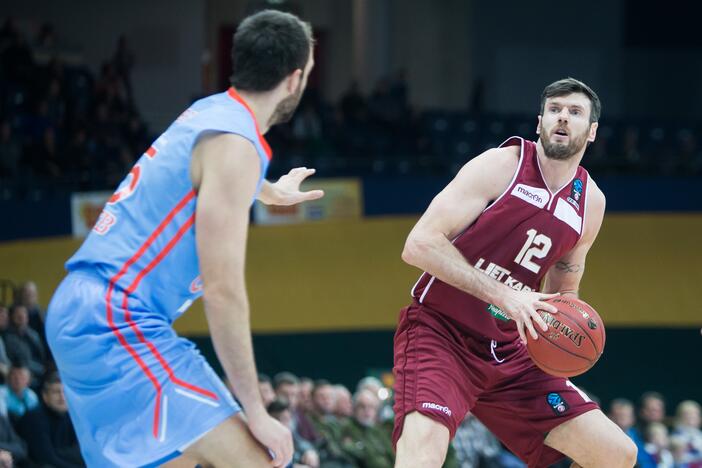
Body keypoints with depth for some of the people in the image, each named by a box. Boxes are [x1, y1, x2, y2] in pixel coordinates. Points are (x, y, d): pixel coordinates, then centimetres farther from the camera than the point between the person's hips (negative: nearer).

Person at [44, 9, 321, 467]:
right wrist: (257, 413, -16)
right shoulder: (235, 144, -14)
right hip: (119, 322, -11)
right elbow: (223, 290, -19)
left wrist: (272, 191, 65)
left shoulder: (209, 112, 15)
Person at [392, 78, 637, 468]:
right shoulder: (501, 166, -10)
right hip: (440, 333, -6)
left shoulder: (590, 203, 8)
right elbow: (420, 244, -19)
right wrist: (503, 295, -26)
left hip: (508, 350, 6)